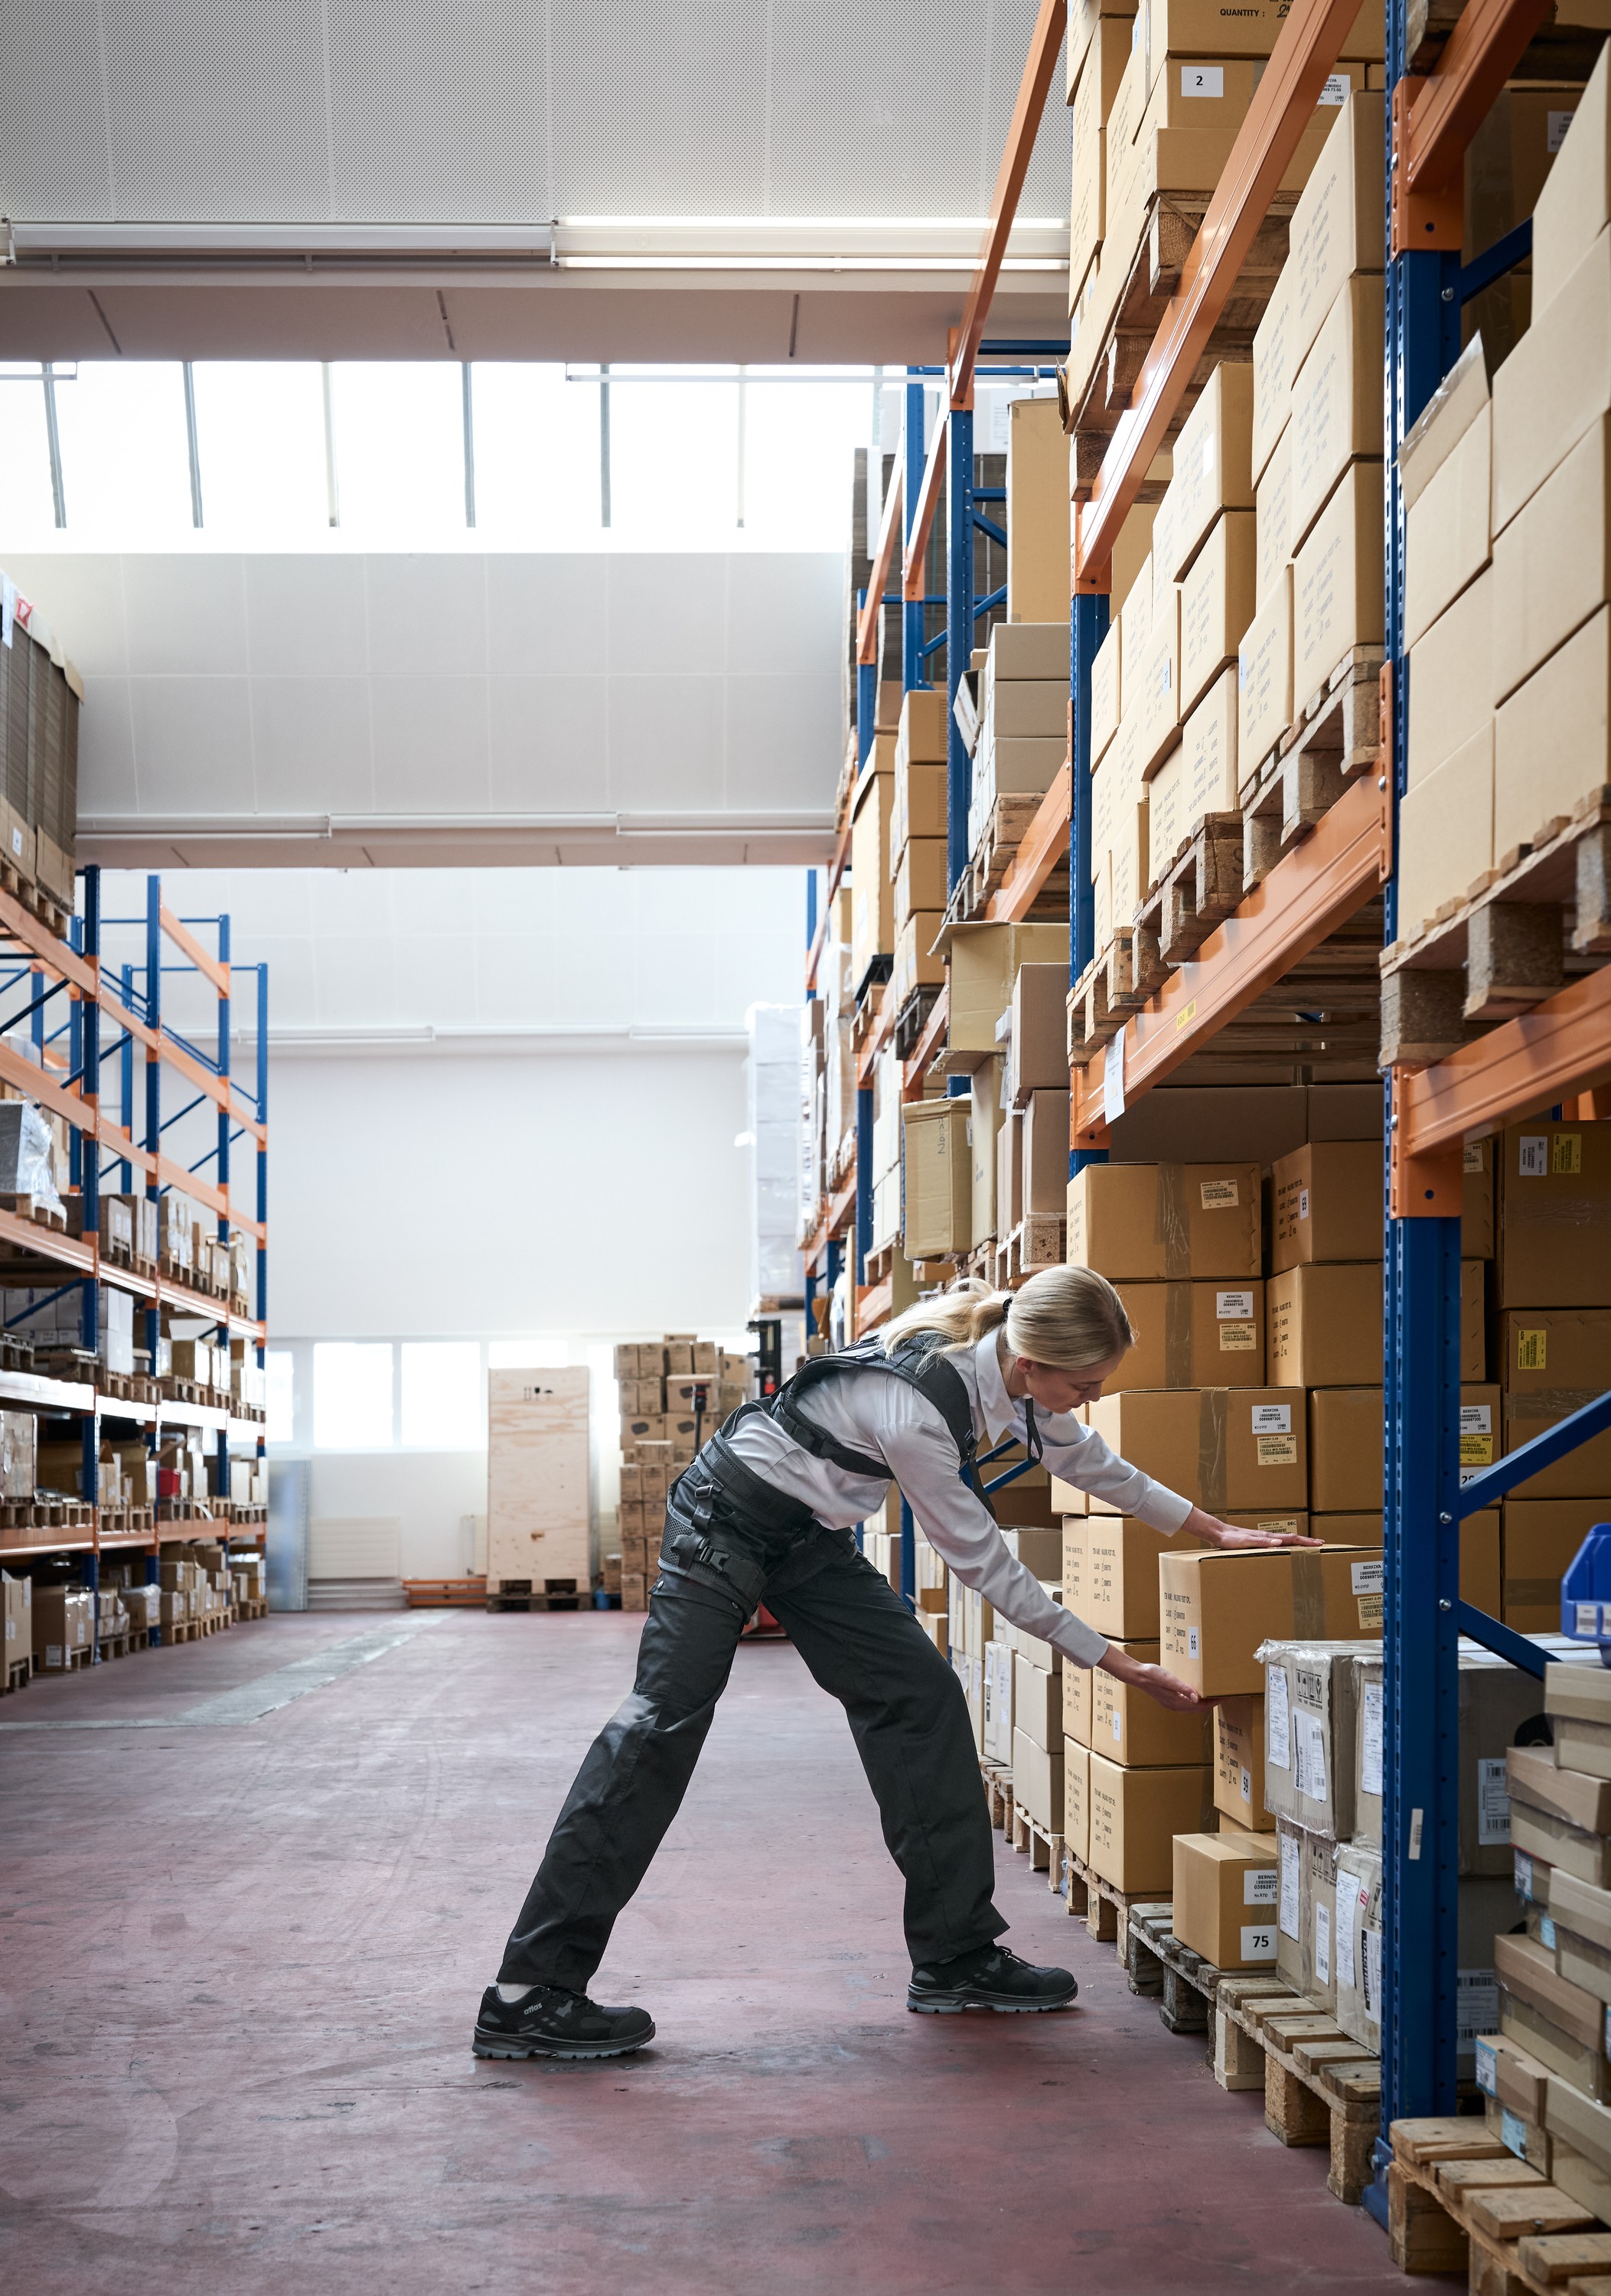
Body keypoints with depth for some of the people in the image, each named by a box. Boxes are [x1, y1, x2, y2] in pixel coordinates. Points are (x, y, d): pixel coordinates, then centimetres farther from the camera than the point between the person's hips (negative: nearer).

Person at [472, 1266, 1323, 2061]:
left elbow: (1089, 1462, 9)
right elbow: (983, 1564, -23)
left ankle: (956, 1955, 9)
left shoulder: (1010, 1370, -10)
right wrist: (1116, 1663, -17)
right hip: (726, 1517, -9)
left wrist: (1218, 1532, 13)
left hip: (810, 1538, 9)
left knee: (919, 1697, 2)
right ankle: (529, 1996, -11)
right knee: (662, 1725, -13)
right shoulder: (917, 1405, -34)